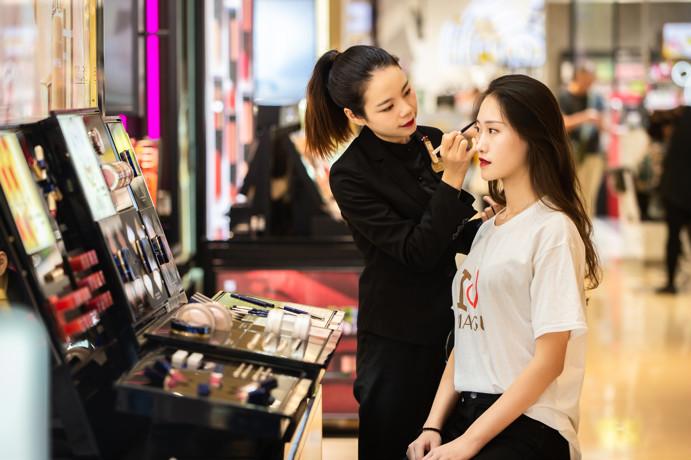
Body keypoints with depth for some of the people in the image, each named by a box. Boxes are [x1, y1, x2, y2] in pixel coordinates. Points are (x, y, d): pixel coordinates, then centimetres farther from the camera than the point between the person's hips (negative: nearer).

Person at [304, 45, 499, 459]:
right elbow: (417, 251, -20)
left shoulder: (432, 142, 0)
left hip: (449, 320, 5)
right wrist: (451, 180, -26)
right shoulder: (351, 176, -15)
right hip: (397, 337, -5)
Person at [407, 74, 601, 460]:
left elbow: (548, 362, -12)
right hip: (467, 412, 6)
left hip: (529, 426, -6)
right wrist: (433, 426, 2)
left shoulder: (552, 230, -8)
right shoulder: (488, 229, 15)